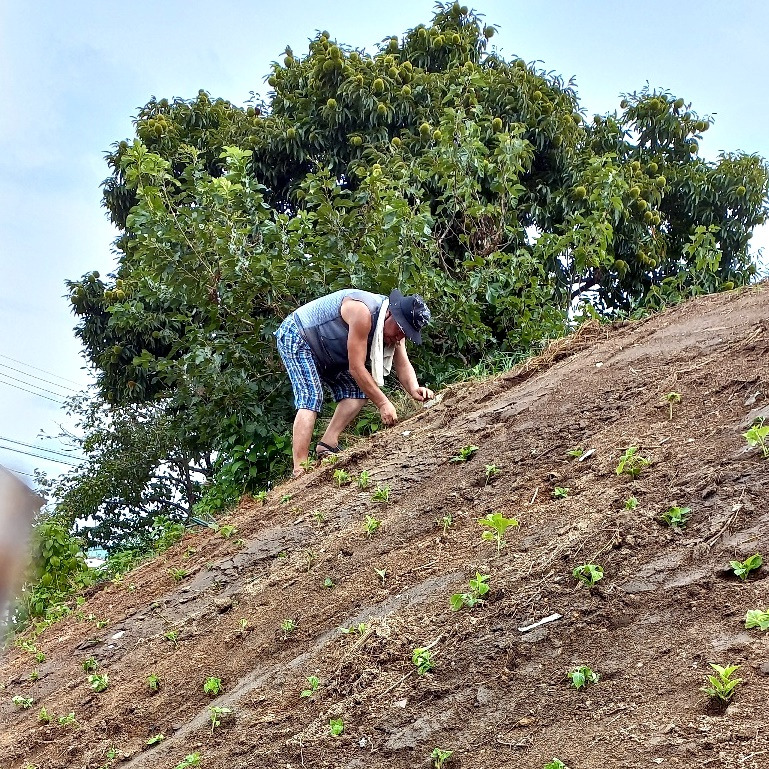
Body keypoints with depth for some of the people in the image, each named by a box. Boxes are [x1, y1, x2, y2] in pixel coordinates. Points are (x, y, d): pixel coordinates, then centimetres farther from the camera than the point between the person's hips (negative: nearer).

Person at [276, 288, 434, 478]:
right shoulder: (363, 313, -34)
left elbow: (403, 364, -7)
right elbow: (356, 368, -32)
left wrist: (414, 389, -28)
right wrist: (383, 403, -30)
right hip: (295, 336, -9)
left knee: (357, 390, -1)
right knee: (311, 398, -23)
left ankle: (326, 446, -6)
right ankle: (299, 472, -27)